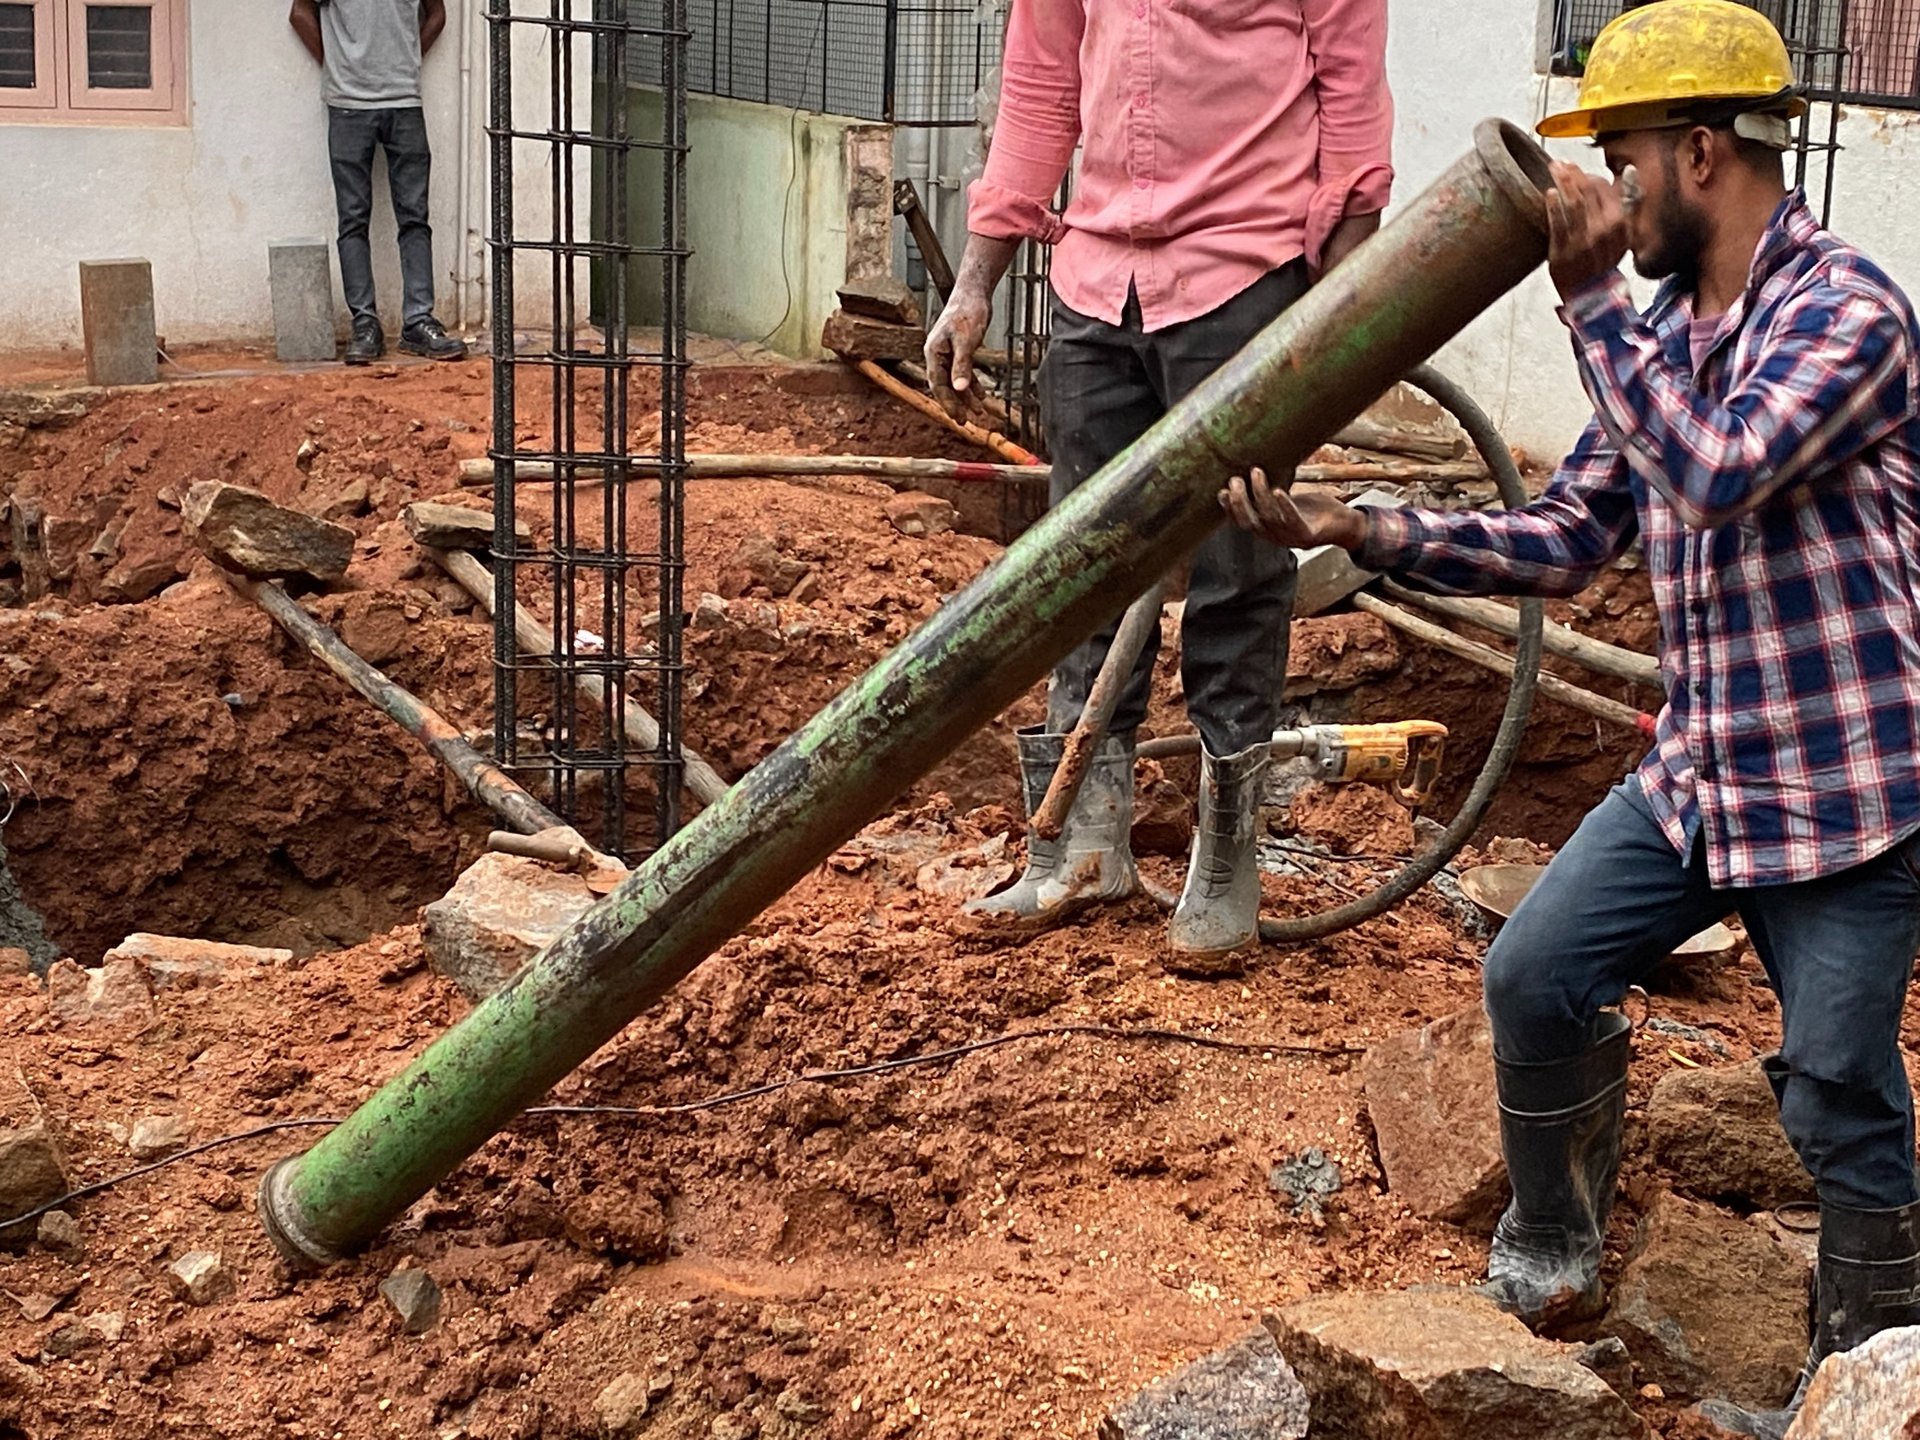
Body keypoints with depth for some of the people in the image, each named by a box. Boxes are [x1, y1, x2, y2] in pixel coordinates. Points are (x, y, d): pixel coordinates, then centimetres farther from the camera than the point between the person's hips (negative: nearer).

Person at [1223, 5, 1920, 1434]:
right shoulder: (1661, 338, 9)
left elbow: (1717, 474, -30)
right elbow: (1564, 542, 9)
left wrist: (1591, 298, -25)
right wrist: (1369, 530, -2)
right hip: (1696, 775, 8)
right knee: (1533, 975, 3)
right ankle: (1551, 1253, 27)